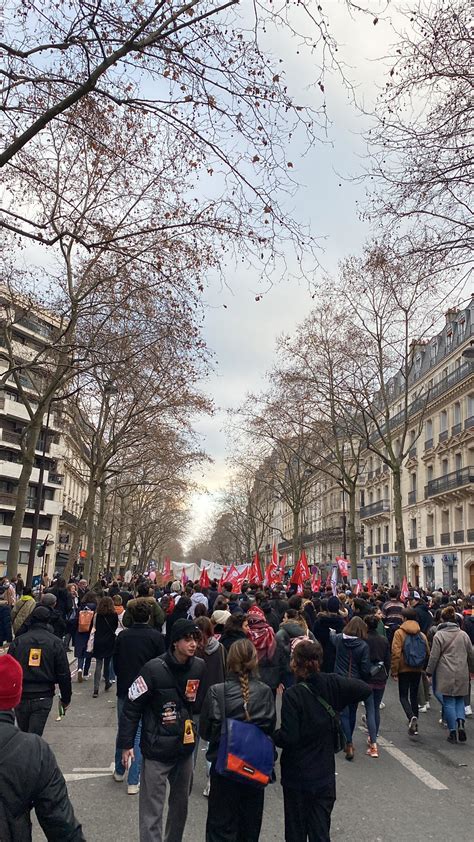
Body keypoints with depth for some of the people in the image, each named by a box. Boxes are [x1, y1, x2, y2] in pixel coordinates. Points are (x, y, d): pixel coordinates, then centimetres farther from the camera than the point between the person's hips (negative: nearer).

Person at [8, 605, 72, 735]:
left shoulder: (18, 641, 1)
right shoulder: (55, 643, -3)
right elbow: (64, 674, -2)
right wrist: (66, 699, 8)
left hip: (20, 697, 2)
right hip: (43, 698, -2)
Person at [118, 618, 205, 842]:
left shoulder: (200, 667, -5)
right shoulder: (154, 669, -19)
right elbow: (132, 707, -12)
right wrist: (126, 744, -11)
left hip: (186, 748, 5)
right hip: (157, 750, -5)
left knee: (181, 803, 22)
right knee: (152, 811, 3)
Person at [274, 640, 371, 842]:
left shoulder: (292, 695, -21)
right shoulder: (331, 684, -9)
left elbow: (288, 738, -22)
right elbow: (365, 689, -7)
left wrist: (273, 735, -3)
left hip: (296, 775, -3)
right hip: (324, 775, 3)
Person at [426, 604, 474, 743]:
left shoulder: (439, 635, -8)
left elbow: (434, 656, -7)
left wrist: (429, 672, 4)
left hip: (446, 674, -3)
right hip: (462, 674, 3)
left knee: (449, 702, 5)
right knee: (460, 700, 15)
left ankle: (453, 731, 6)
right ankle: (460, 723, -5)